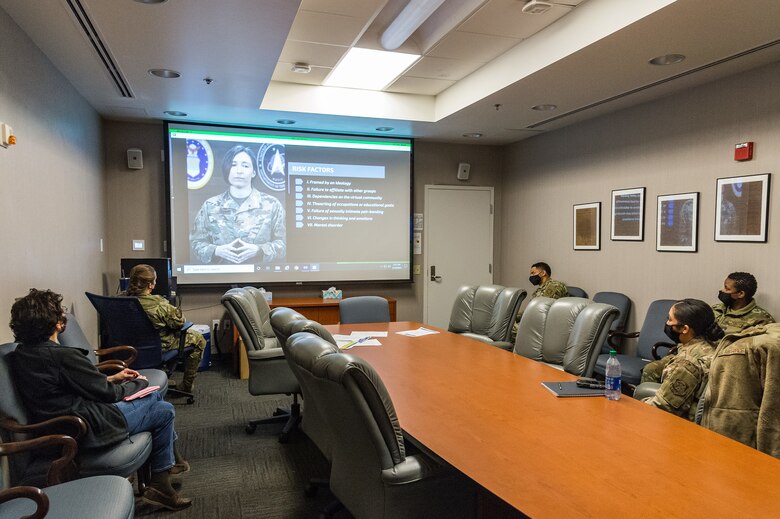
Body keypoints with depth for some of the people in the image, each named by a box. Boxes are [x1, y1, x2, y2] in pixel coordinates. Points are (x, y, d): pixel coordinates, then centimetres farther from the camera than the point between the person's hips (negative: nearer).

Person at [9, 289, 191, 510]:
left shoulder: (21, 353, 2)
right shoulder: (63, 357, -27)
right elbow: (108, 393, -17)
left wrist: (112, 378, 11)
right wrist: (138, 383, 1)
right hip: (90, 427, -9)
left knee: (154, 396, 20)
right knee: (165, 411, 5)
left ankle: (171, 457, 32)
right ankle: (159, 486, 17)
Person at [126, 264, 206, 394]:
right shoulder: (158, 304, -30)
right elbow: (179, 321, -18)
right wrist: (176, 310, 3)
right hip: (160, 345, -7)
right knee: (199, 339, 11)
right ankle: (187, 385, 20)